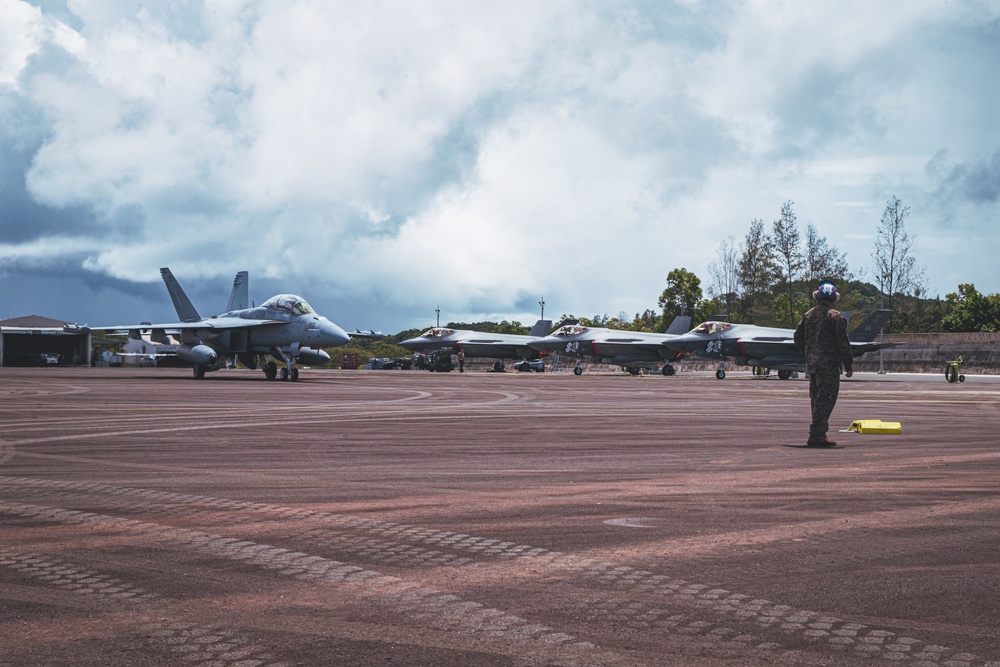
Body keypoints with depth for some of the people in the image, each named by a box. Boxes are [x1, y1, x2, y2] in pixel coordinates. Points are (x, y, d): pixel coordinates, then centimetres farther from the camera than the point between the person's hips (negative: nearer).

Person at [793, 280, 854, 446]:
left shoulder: (808, 315, 10)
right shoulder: (835, 317, -9)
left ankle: (818, 434, 20)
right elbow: (843, 344, -10)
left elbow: (798, 338, 15)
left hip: (812, 364, 7)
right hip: (829, 365, -7)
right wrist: (848, 366, -3)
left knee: (817, 400, 15)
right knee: (825, 400, -6)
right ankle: (816, 436, -10)